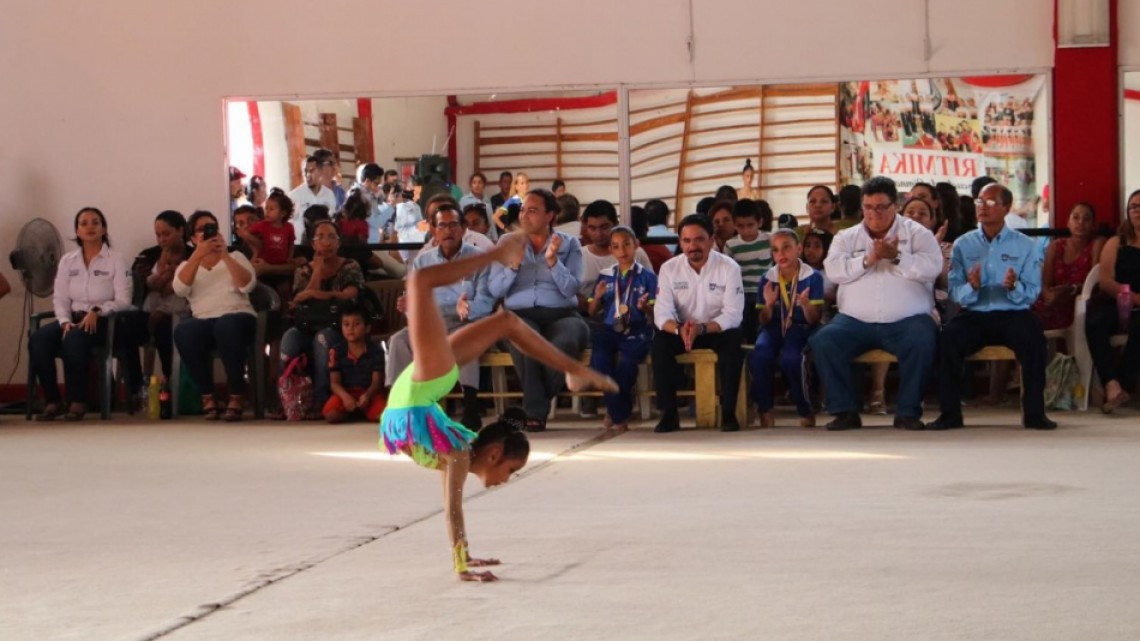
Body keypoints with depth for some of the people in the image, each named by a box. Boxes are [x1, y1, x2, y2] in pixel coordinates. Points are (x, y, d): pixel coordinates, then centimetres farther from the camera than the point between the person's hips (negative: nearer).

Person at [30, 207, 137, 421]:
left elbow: (123, 301, -6)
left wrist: (97, 312, -21)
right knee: (38, 339, -27)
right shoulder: (67, 261, 14)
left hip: (105, 321, -4)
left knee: (74, 339, -38)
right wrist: (65, 321, -12)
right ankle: (52, 401, -21)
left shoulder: (117, 260, 1)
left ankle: (78, 401, -26)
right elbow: (60, 298, 8)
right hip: (74, 318, 4)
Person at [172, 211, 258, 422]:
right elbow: (180, 289, -3)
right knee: (183, 331, -34)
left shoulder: (235, 257, 19)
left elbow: (248, 285, -2)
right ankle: (207, 396, -22)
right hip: (203, 322, 1)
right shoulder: (187, 265, 21)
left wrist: (225, 255, -7)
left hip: (238, 318, -1)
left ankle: (237, 395, -29)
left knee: (227, 325, -39)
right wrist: (198, 256, -10)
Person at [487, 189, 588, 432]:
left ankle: (533, 405, -14)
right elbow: (494, 290, 5)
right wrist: (513, 265, -10)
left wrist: (552, 261, -14)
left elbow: (571, 289, -2)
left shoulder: (569, 245, 11)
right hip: (520, 315, 0)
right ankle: (536, 411, -22)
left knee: (565, 343, -36)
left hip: (561, 315, 0)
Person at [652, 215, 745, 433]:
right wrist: (679, 329, -37)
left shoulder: (729, 268, -12)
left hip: (718, 330, -2)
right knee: (660, 342, -28)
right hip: (682, 331, 2)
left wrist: (702, 328, -36)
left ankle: (728, 412, -23)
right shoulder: (669, 269, -7)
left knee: (733, 340, -33)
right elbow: (662, 313, -14)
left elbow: (733, 315, -19)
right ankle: (669, 413, -20)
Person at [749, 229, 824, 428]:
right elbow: (764, 322, 7)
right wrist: (768, 305, -14)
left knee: (789, 358, -36)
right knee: (759, 356, -32)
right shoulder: (767, 279, 4)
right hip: (774, 328, 2)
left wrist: (806, 304, -25)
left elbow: (813, 320, -4)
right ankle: (764, 410, -13)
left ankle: (806, 411, -13)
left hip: (800, 329, -2)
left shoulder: (813, 277, -3)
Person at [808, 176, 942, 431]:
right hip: (856, 320, 2)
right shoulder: (847, 237, 14)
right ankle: (845, 410, -12)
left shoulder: (917, 233, 9)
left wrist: (896, 257, -20)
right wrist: (867, 260, -17)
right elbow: (833, 269, -4)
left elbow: (932, 266, -9)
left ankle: (908, 412, -18)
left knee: (923, 341, -33)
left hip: (905, 321, -2)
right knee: (822, 341, -23)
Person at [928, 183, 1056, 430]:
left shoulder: (1025, 246, 6)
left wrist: (1015, 287, -21)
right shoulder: (963, 245, 9)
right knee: (948, 336, -29)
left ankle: (1034, 412, -22)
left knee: (1033, 336, -32)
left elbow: (1032, 293, 0)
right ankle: (950, 412, -20)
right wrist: (971, 288, -21)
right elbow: (954, 292, 1)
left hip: (1012, 314, -1)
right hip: (974, 315, 1)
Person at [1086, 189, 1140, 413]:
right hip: (1116, 304, 2)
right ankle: (1113, 385, -43)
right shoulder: (1116, 243, 18)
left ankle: (1121, 386, -35)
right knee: (1095, 321, -32)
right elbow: (1106, 281, 3)